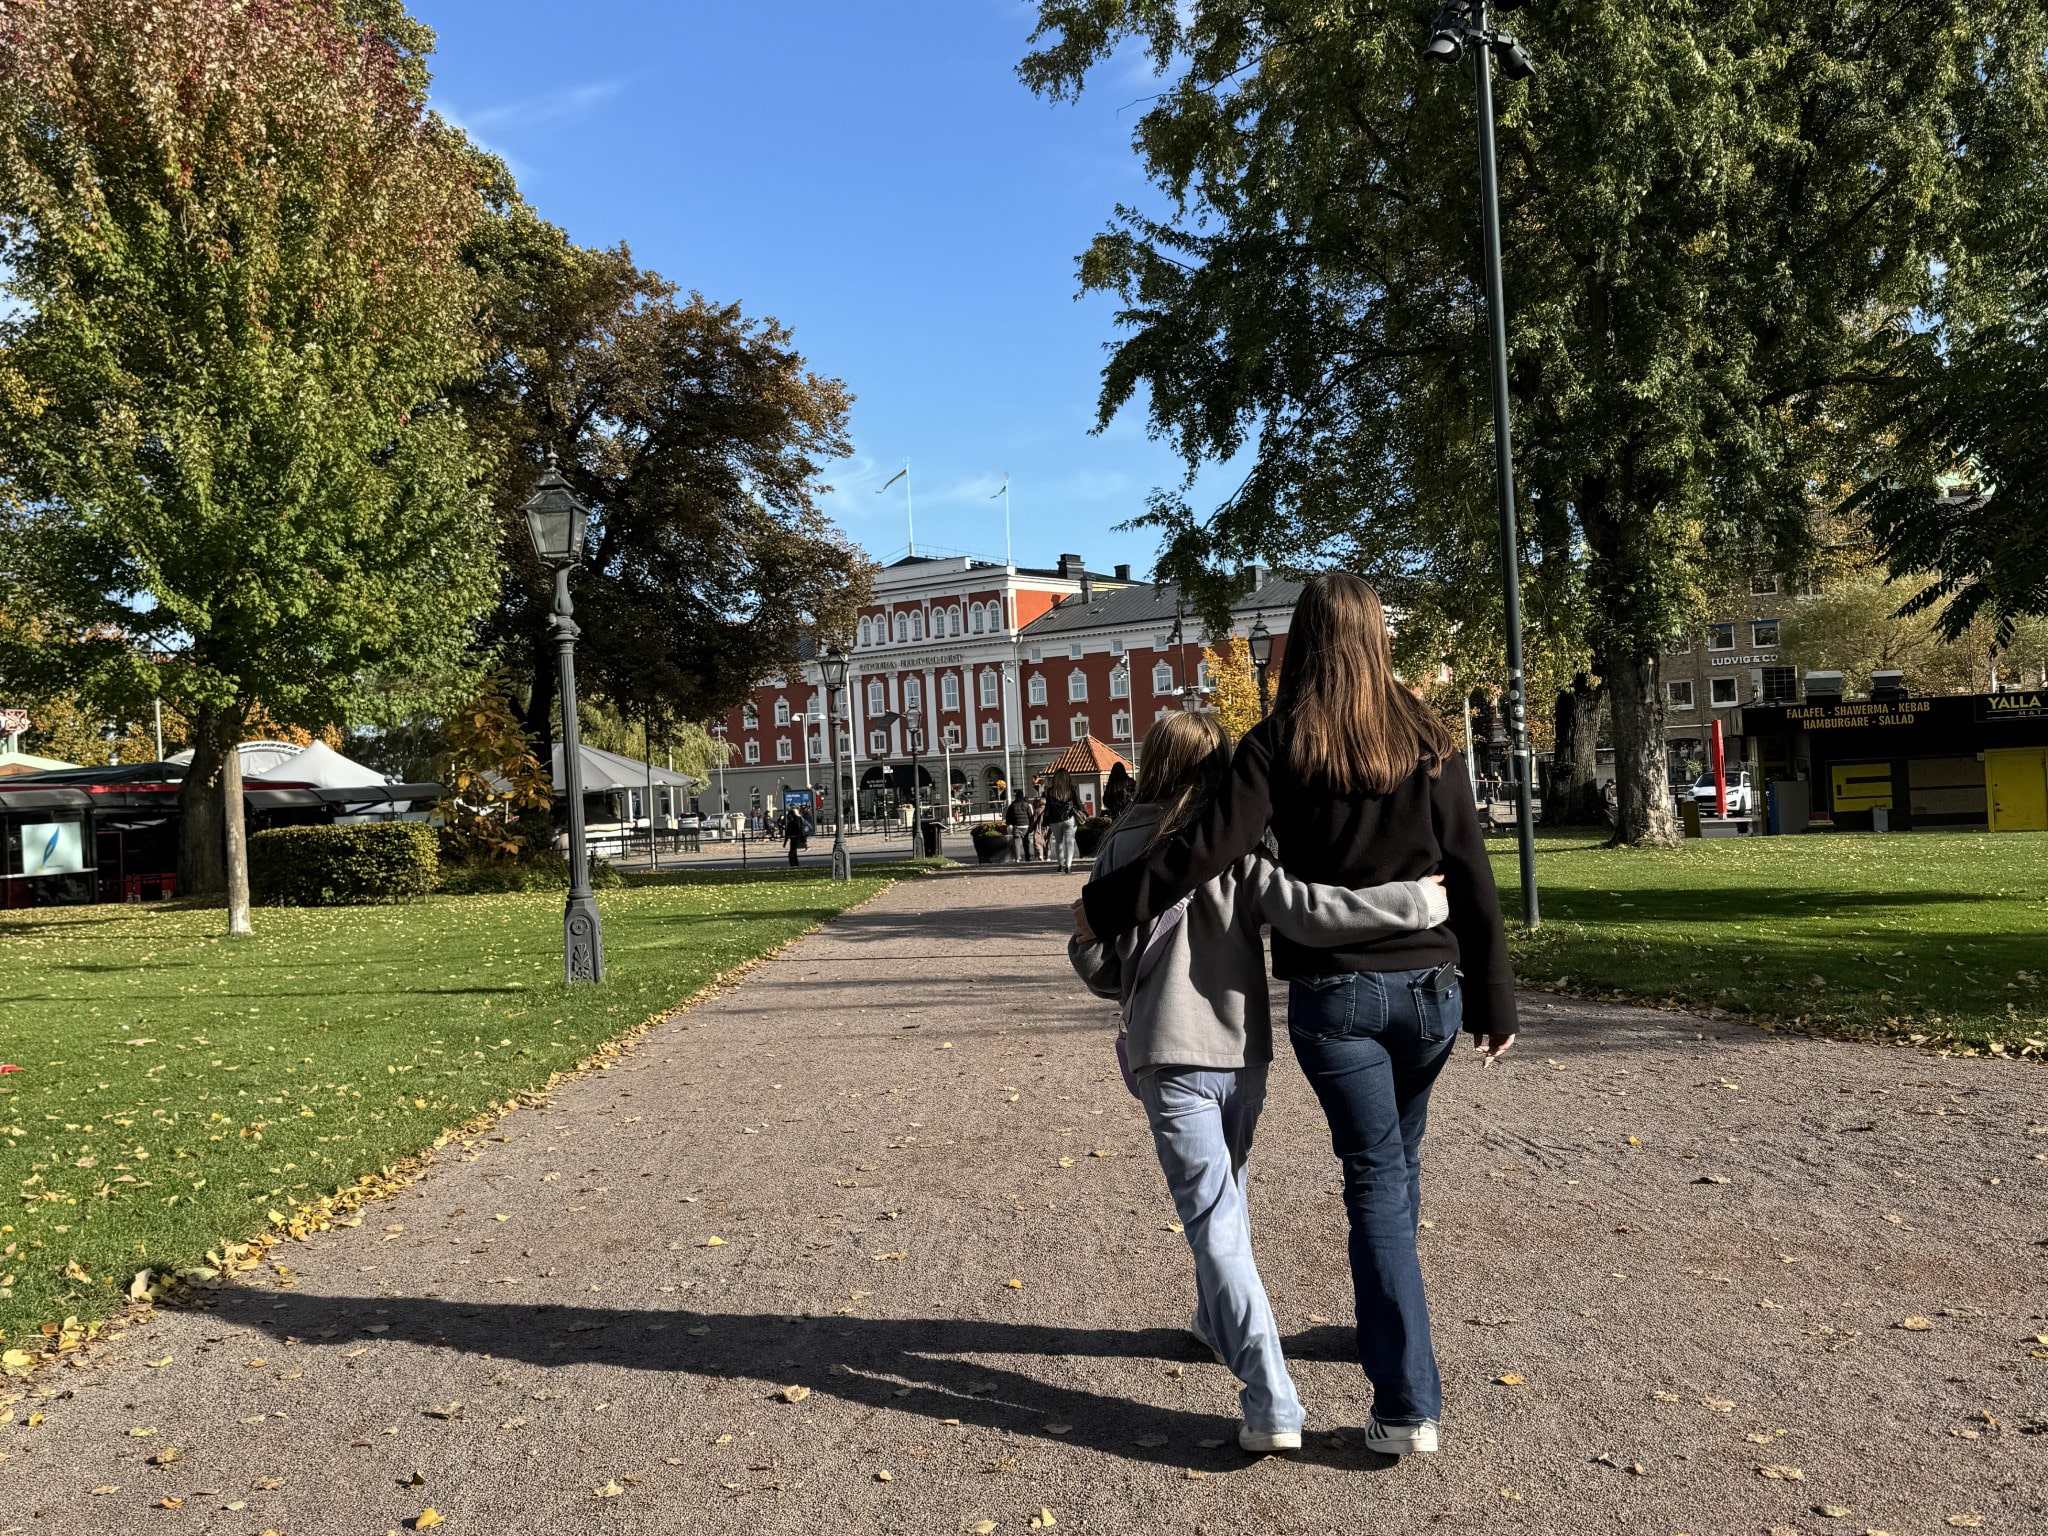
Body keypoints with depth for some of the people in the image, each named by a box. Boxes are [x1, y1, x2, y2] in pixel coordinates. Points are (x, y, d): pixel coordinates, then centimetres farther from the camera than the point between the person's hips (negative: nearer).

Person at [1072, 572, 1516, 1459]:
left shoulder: (1280, 745, -8)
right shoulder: (1427, 742, 1)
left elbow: (1208, 849, -15)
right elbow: (1472, 880, 1)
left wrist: (1103, 907, -5)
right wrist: (1493, 1003, 8)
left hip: (1332, 993, -3)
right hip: (1429, 987, 3)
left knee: (1376, 1178, 2)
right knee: (1397, 1161, 22)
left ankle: (1408, 1403, -1)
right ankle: (1384, 1323, 40)